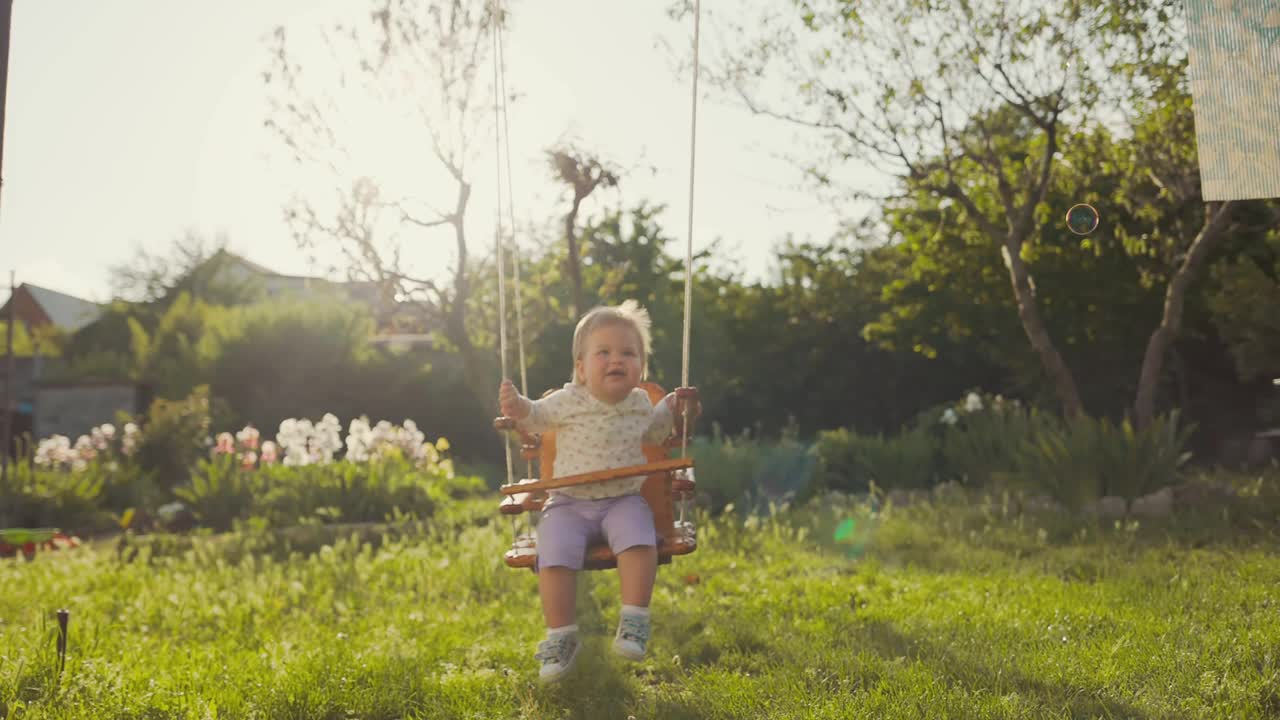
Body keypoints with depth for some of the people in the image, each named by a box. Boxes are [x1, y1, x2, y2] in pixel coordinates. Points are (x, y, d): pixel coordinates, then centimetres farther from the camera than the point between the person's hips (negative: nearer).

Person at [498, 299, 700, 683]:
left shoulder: (640, 403, 5)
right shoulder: (568, 402, -5)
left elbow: (651, 432, 27)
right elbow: (537, 417, 10)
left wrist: (673, 412, 11)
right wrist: (516, 407, -12)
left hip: (623, 500, 1)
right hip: (569, 503, -1)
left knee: (639, 541, -29)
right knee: (554, 555, -24)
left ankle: (634, 620, -18)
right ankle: (560, 636, -10)